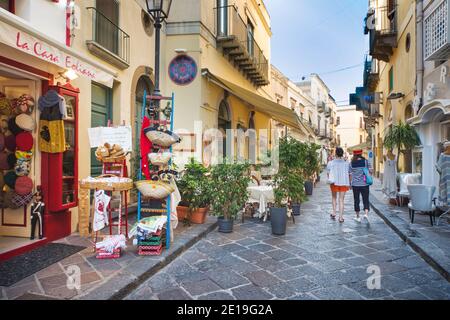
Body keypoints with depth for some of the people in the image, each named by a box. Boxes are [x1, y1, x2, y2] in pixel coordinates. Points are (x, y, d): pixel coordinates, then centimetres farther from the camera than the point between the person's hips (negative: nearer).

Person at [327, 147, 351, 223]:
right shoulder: (346, 163, -4)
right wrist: (349, 184, 11)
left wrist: (330, 180, 12)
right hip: (344, 183, 0)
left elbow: (328, 173, -3)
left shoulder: (331, 163, -6)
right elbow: (349, 174, 0)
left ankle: (334, 213, 18)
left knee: (334, 197, 22)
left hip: (334, 183, 0)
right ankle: (341, 217, 2)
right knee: (341, 200, 4)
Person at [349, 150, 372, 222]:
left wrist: (350, 184, 9)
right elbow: (370, 171, -2)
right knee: (366, 199, 7)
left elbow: (350, 175, 0)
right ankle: (366, 213, -13)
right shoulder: (366, 161, -2)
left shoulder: (351, 163, -2)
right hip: (364, 184, 0)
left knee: (356, 200, 8)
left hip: (355, 184, 0)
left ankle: (358, 217, 14)